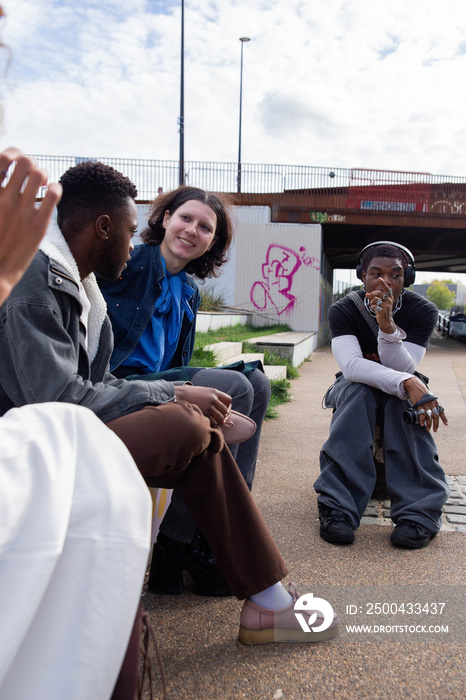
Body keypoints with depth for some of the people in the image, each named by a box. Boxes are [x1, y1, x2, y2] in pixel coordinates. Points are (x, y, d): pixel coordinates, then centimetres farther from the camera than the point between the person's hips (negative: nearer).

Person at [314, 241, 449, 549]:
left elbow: (401, 368, -24)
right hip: (353, 391, 0)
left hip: (400, 396, 1)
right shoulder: (343, 310, -15)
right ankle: (338, 508, -41)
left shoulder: (423, 312, -13)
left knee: (405, 396, -34)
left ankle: (418, 511, -37)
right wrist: (407, 383, -44)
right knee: (359, 389, -35)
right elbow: (352, 366, -30)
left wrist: (387, 324, -41)